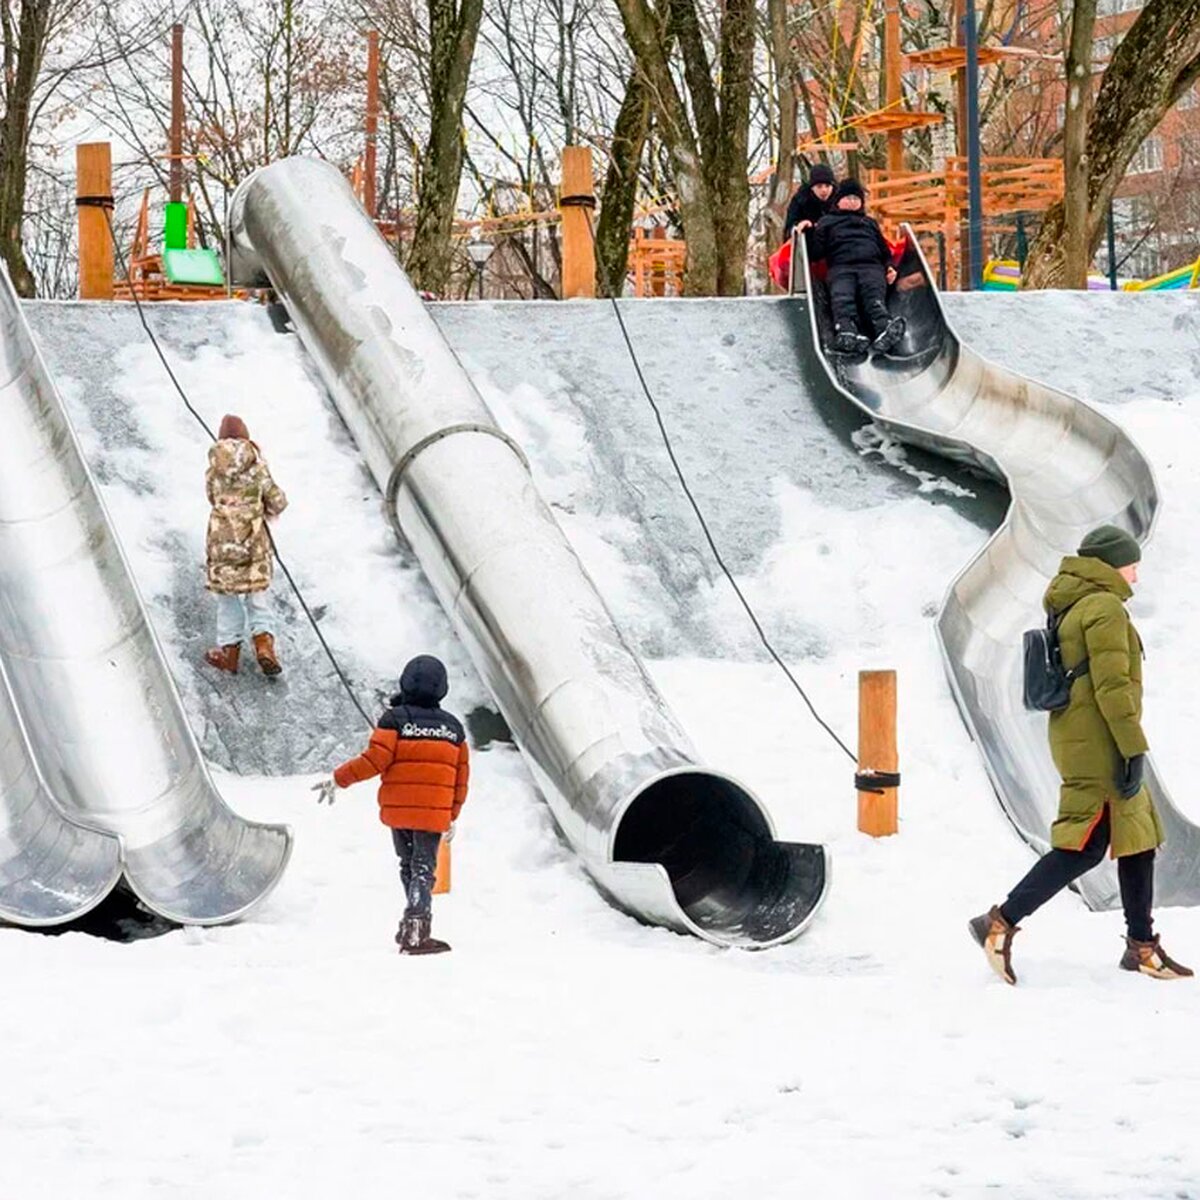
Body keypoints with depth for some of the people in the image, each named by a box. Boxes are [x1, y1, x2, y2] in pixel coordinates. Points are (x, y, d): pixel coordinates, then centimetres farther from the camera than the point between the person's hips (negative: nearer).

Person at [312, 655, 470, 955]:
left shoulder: (395, 719, -5)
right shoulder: (453, 727, 6)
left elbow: (375, 760, -13)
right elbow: (461, 776, 10)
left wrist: (338, 780, -2)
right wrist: (453, 817, 21)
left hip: (398, 810, -1)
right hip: (434, 815, 1)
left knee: (409, 866, 18)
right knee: (423, 869, -1)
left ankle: (416, 920, 20)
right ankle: (415, 930, -18)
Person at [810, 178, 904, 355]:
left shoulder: (870, 223, 39)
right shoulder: (827, 222, 31)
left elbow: (884, 250, 32)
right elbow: (816, 251, 17)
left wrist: (889, 267, 13)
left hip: (871, 267, 2)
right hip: (841, 268, -2)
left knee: (875, 296, -32)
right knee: (842, 298, -35)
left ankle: (884, 327, -61)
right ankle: (846, 331, -62)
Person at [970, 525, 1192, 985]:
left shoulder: (1072, 610, 18)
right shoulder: (1105, 608, -12)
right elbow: (1112, 685, -20)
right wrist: (1134, 748, -20)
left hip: (1078, 740, 10)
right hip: (1099, 746, -10)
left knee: (1139, 840, 13)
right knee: (1084, 847, -11)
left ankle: (1142, 945, 17)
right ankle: (1000, 923, -12)